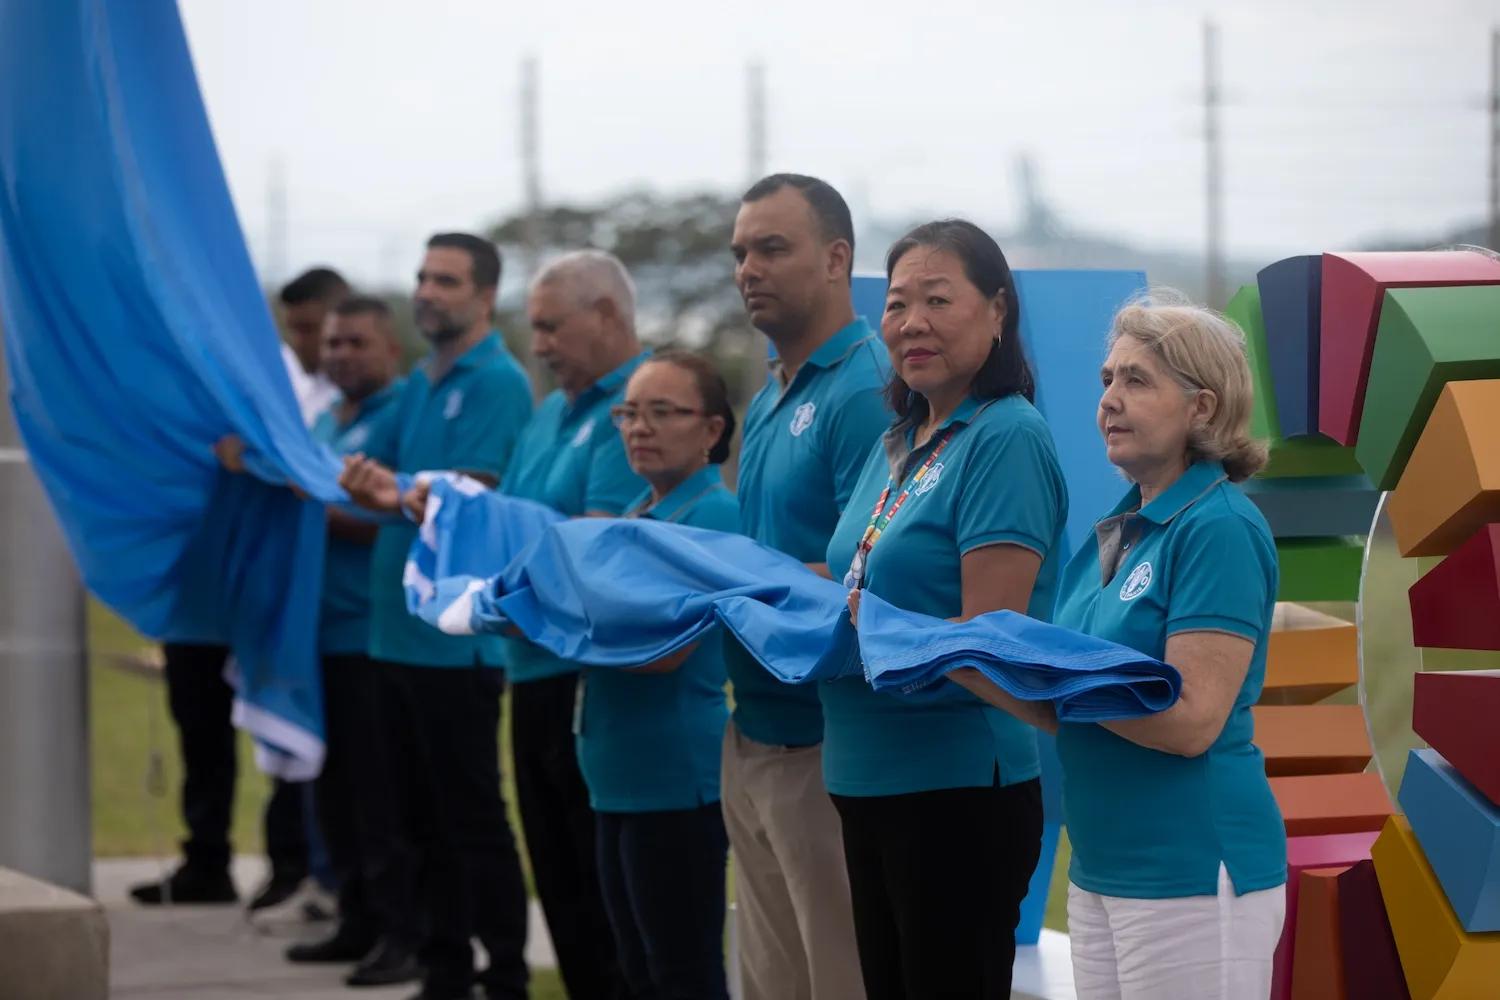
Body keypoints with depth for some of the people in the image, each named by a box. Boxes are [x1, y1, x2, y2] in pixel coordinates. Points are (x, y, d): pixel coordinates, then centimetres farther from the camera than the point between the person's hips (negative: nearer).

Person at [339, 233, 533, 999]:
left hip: (456, 638, -8)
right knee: (417, 817, 11)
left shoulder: (497, 383, -10)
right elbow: (374, 471, 13)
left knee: (471, 818, -5)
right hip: (398, 629, 8)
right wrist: (360, 477, -8)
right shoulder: (420, 382, 16)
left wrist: (396, 496, -31)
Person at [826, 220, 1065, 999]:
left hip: (961, 786, -9)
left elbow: (989, 635, -19)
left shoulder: (1007, 438, -13)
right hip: (870, 780, 9)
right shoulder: (899, 444, 12)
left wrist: (853, 631, -19)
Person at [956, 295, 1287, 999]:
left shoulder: (1219, 530, -12)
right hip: (1102, 866, 9)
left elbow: (1192, 721, -20)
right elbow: (1072, 715, 13)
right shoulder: (1117, 531, 14)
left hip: (1191, 869, -8)